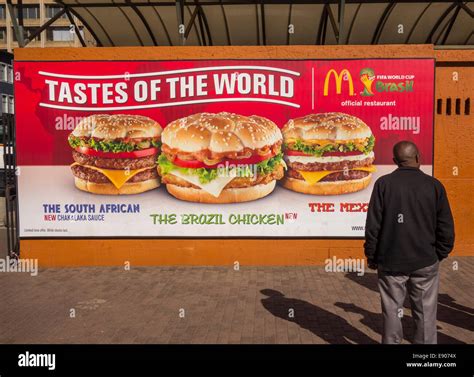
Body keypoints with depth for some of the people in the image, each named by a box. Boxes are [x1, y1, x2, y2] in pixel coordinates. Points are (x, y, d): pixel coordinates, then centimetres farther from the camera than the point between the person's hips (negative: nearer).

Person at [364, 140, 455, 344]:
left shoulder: (383, 183, -7)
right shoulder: (434, 185, -4)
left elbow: (373, 225, -6)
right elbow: (446, 228, 0)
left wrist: (371, 256, 5)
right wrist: (439, 254, 14)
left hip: (391, 260, 0)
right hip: (425, 261, 1)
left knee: (392, 312, 10)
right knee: (425, 314, 11)